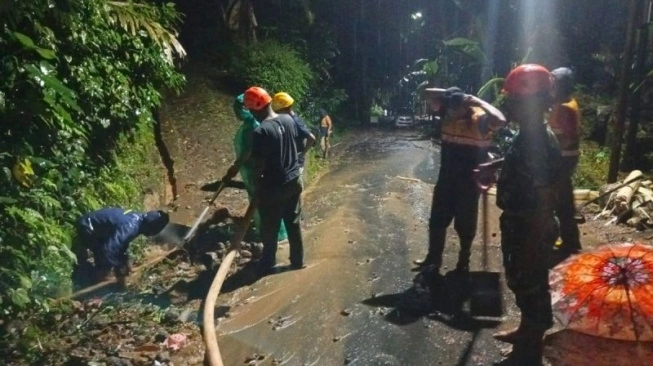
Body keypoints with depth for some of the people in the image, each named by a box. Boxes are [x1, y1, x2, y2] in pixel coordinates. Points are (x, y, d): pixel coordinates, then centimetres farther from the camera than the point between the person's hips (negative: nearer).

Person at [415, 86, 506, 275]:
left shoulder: (479, 119, -17)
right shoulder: (448, 113, -2)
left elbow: (500, 120, -37)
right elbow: (429, 93, 6)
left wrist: (478, 101, -27)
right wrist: (449, 94, -8)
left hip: (469, 181, -5)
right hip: (446, 178, 5)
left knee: (465, 224, 11)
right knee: (437, 220, 15)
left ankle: (464, 260, 31)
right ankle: (433, 258, 32)